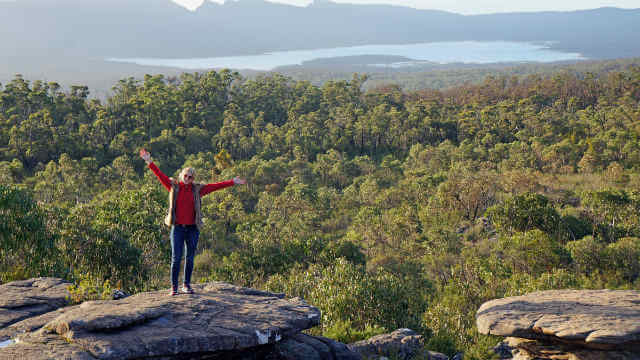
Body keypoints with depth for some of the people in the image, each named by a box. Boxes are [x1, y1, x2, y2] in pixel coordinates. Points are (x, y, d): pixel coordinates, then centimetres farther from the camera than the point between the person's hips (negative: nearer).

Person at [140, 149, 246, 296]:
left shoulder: (197, 189, 6)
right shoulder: (174, 187, 5)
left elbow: (215, 186, 5)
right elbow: (160, 175, 3)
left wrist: (232, 182, 2)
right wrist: (149, 162, -3)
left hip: (192, 229, 1)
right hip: (178, 228, -1)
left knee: (190, 258, 7)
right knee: (176, 258, -2)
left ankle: (187, 285, 17)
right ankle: (174, 287, 3)